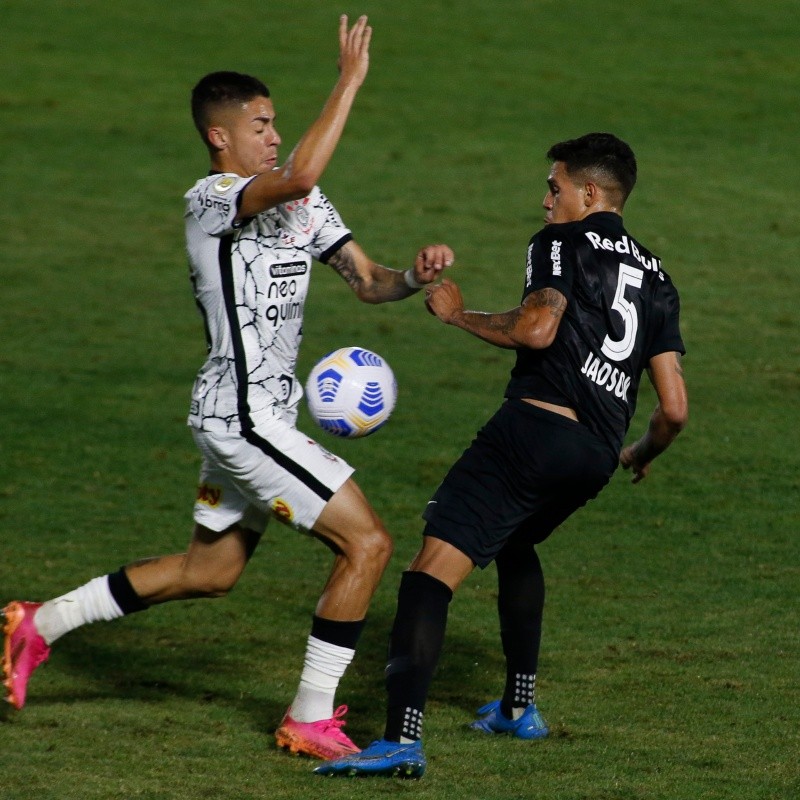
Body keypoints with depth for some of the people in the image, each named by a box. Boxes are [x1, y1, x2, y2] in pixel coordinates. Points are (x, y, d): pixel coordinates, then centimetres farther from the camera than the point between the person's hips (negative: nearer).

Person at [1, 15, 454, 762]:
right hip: (242, 414, -10)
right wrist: (349, 82, -32)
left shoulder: (304, 203, 11)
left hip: (253, 415, 10)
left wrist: (415, 276, -11)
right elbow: (297, 177, -36)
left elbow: (366, 279, 11)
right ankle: (309, 719, -2)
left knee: (210, 571, 22)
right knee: (366, 543, -10)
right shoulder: (210, 199, -16)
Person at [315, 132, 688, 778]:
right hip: (597, 455, 8)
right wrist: (643, 456, 36)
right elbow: (675, 409, 16)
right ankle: (520, 707, 40)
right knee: (516, 545, 37)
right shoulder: (655, 277, 22)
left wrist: (458, 315, 0)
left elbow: (538, 328, -15)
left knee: (433, 570, -13)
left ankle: (402, 738, -30)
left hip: (536, 425, -8)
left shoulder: (562, 242, 5)